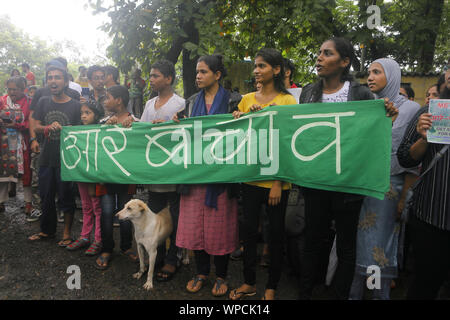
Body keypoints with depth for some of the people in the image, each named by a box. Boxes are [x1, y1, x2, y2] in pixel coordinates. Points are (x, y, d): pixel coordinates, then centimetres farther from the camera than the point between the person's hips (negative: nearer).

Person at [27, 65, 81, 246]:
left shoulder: (75, 105, -5)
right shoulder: (43, 102, 8)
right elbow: (36, 127, 5)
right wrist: (49, 127, -15)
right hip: (46, 158, 4)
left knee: (66, 197, 5)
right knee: (46, 196, 14)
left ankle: (67, 233, 19)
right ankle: (47, 230, 32)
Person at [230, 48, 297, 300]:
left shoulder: (287, 101, -4)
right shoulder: (247, 99, 9)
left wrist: (279, 182, -14)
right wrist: (237, 122, -8)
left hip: (275, 179, -4)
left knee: (276, 232, 8)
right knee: (249, 229, 12)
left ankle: (271, 287, 27)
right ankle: (249, 283, 30)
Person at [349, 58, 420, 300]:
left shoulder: (410, 109, 0)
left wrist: (405, 198, -9)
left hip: (389, 187, -3)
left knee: (383, 245, 3)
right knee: (359, 240, 5)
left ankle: (381, 294, 18)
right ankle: (354, 293, 17)